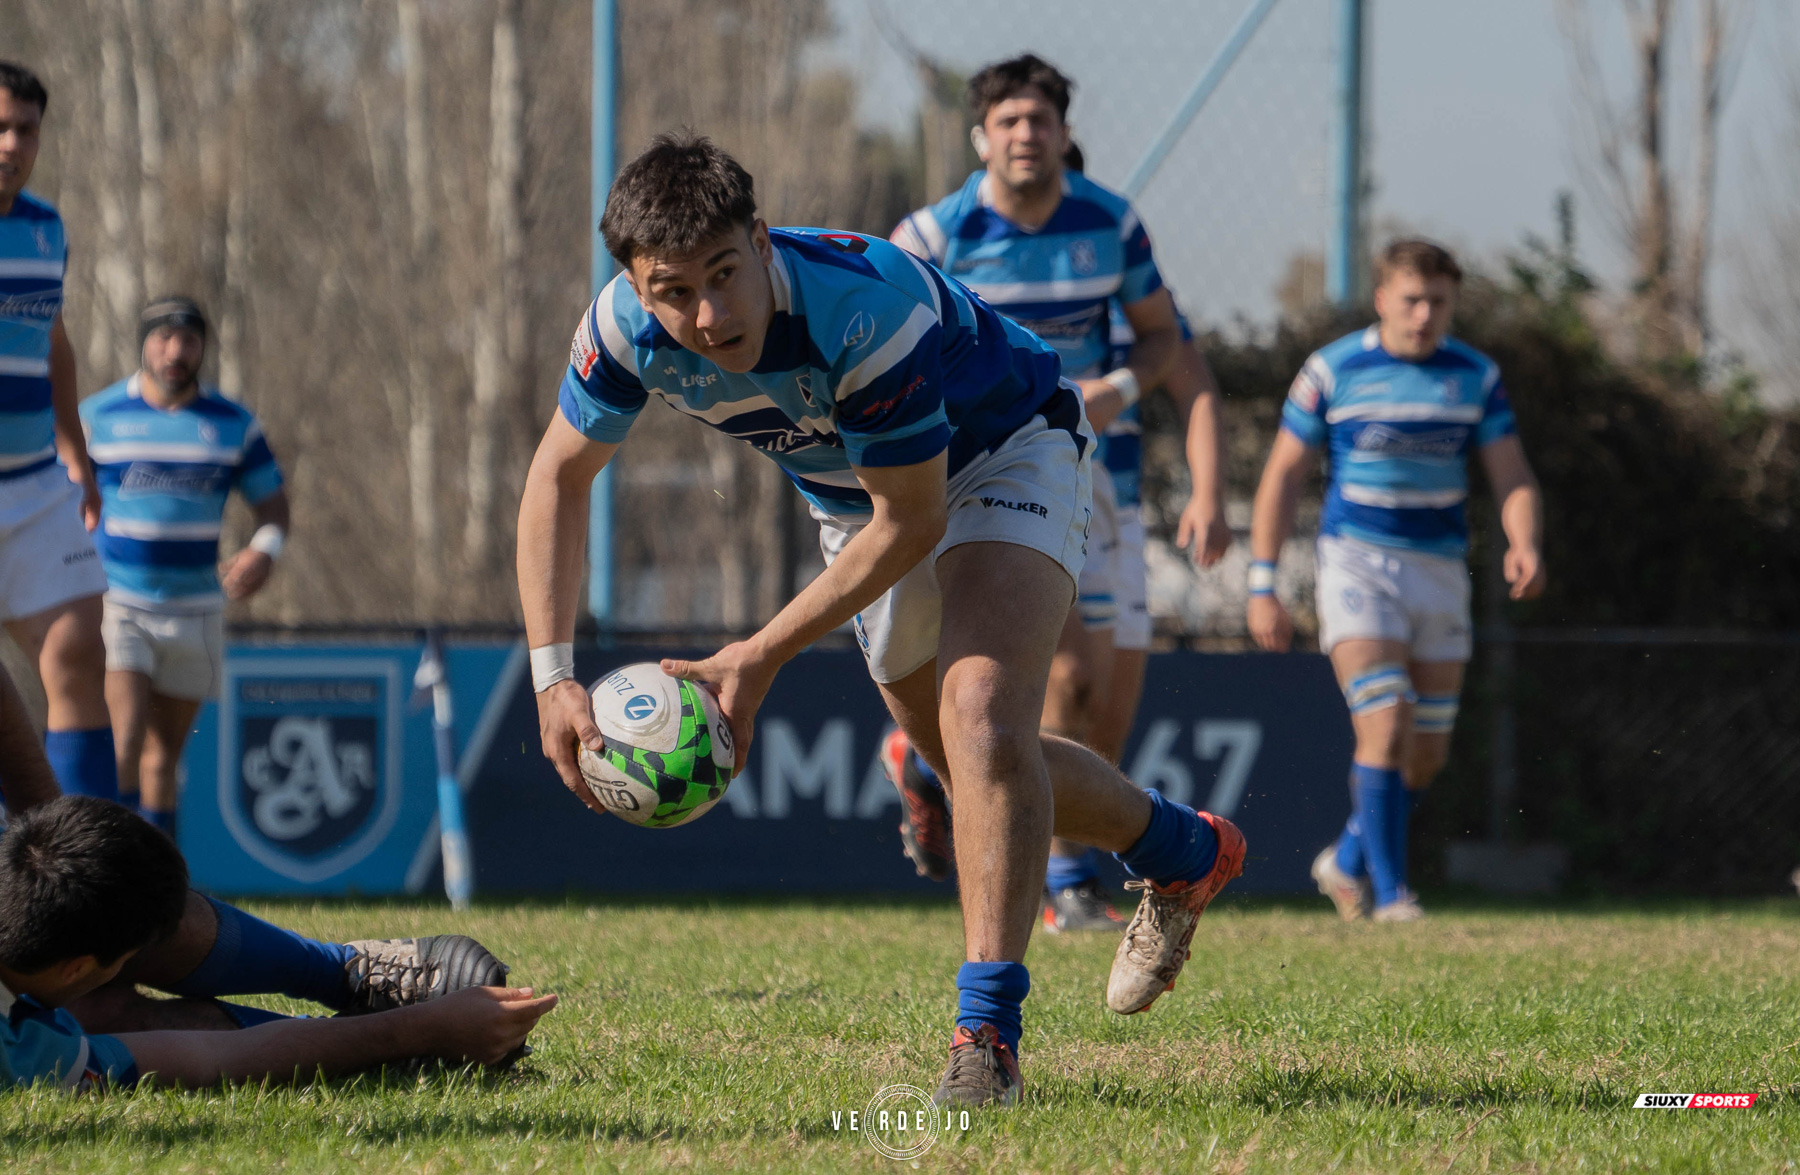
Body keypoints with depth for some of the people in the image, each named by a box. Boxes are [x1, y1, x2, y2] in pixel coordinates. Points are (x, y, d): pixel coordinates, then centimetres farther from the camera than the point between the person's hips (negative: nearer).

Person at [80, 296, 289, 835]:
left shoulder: (234, 424, 4)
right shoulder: (97, 417, -2)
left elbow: (273, 503, 9)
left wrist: (264, 548, -13)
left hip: (194, 609, 3)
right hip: (114, 604, -3)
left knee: (164, 753, 9)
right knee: (123, 740, -19)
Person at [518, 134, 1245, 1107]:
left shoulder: (866, 312, -41)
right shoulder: (624, 327, -26)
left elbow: (911, 523, -30)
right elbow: (559, 477, -9)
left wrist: (759, 659, -27)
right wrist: (552, 674, -19)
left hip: (1003, 453, -7)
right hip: (854, 494, 7)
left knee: (982, 716, -28)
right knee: (970, 769, 15)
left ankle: (987, 1032, -26)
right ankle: (1181, 854, 41)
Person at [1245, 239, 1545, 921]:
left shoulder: (1475, 377, 4)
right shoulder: (1332, 371, -4)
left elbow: (1513, 478, 1)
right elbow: (1282, 475, 0)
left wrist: (1524, 546, -21)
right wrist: (1262, 585, -5)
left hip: (1439, 570, 4)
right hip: (1355, 562, -4)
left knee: (1426, 755, 9)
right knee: (1386, 724, -19)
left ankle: (1347, 862, 32)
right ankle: (1388, 891, -12)